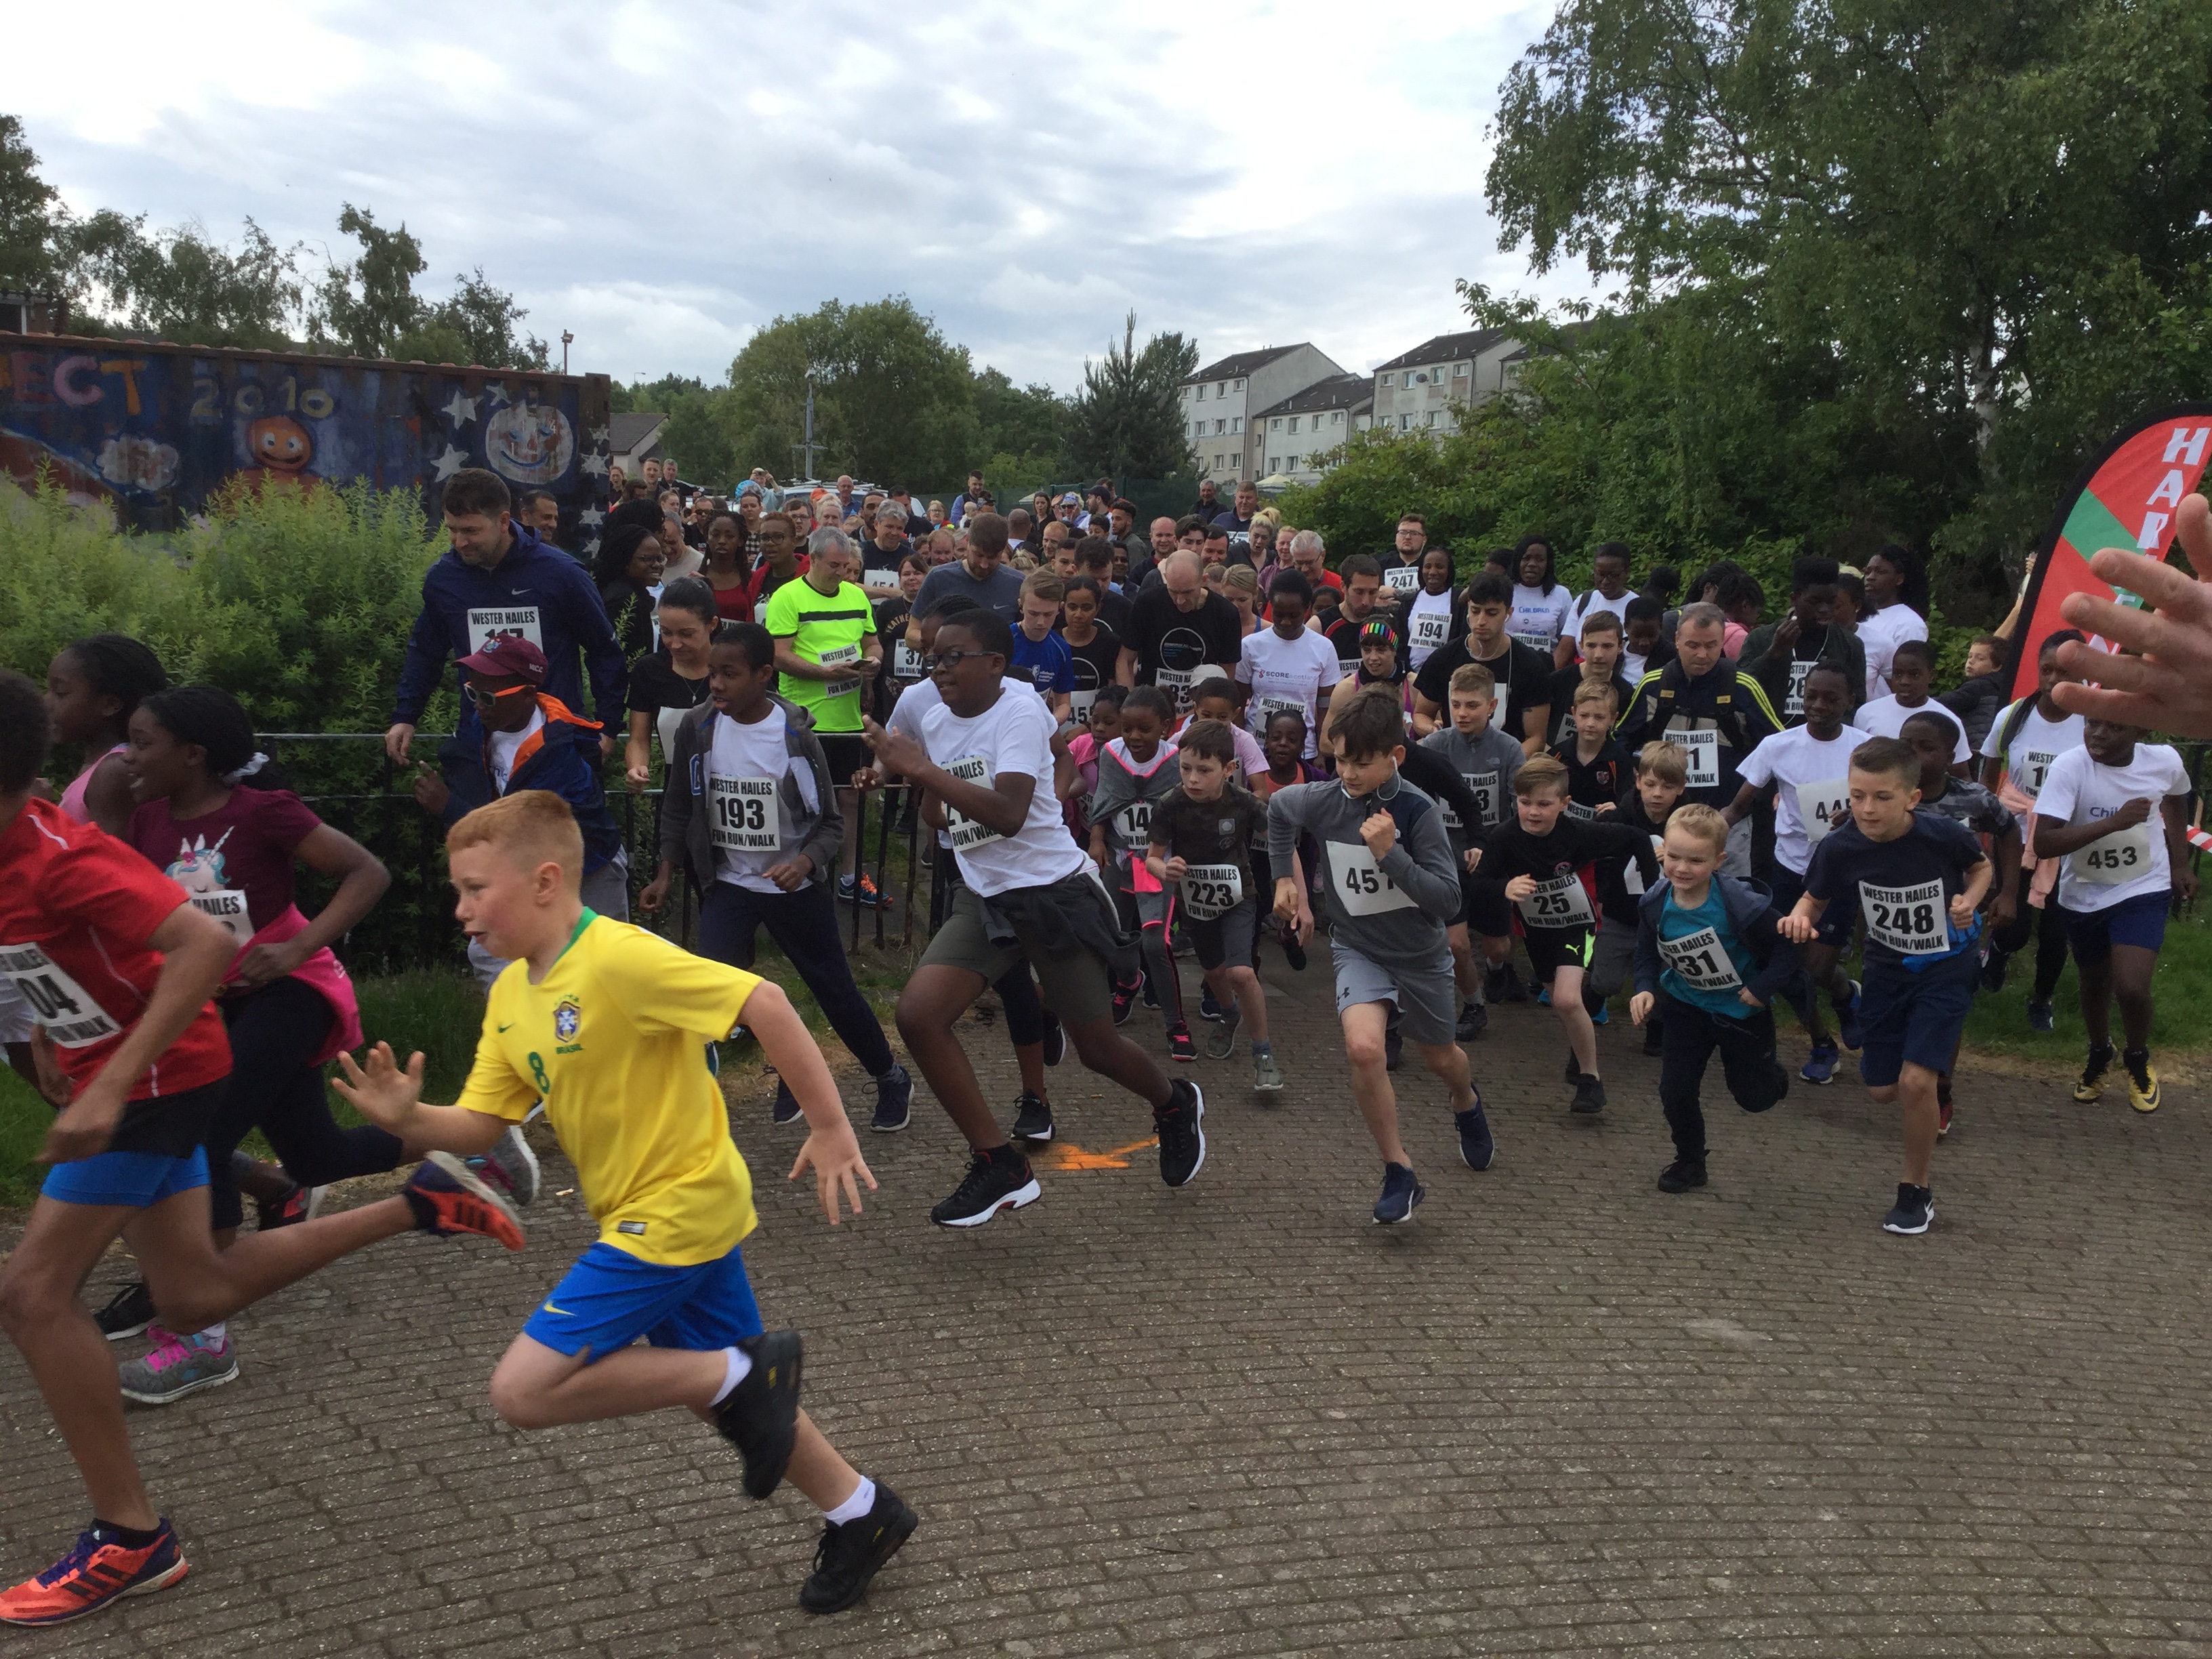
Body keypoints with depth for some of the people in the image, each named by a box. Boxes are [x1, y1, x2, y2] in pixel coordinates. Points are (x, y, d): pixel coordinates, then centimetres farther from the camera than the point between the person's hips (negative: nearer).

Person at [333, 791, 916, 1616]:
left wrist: (829, 1127, -24)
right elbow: (480, 1125, 7)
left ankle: (744, 1374, -3)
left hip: (678, 1209, -9)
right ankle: (861, 1514, 34)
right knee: (744, 1401, 18)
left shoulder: (619, 957, -23)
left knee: (524, 1389, -10)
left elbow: (764, 1003, -27)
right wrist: (409, 1118, -13)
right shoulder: (510, 994, 5)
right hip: (678, 1210, 9)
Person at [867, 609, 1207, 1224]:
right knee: (917, 1013, -15)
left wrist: (921, 769, -30)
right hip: (982, 898, 7)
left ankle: (1176, 1106, 41)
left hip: (1054, 890, -6)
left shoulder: (1018, 714, -16)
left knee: (1097, 1047, 5)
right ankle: (1000, 1167, -3)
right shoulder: (934, 720, 6)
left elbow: (1009, 813, -31)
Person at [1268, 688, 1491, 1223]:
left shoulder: (1419, 811, -22)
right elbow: (1277, 807, 9)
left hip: (1421, 955, 0)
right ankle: (1399, 1174, -9)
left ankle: (1466, 1103, 61)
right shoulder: (1321, 801, -15)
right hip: (1359, 949, 1)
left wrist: (1391, 853, -34)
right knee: (1364, 1048, -26)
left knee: (1439, 1057, 22)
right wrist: (1286, 879, 11)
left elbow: (1448, 902, -23)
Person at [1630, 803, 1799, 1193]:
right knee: (1674, 1091, -1)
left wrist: (1761, 988, -24)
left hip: (1742, 1010, -3)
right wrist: (1645, 989, -17)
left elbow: (1786, 948, -19)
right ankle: (1690, 1161, 24)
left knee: (1753, 1096, 14)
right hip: (1688, 1005, 3)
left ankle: (1773, 1076, 52)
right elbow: (1647, 954, -2)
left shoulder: (1742, 904, -32)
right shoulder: (1655, 904, -19)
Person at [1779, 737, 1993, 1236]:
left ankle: (1916, 1192, 7)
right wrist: (1800, 916, -28)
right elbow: (1815, 899, -5)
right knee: (1882, 1091, 10)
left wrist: (1969, 900, -22)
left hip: (1946, 968, -3)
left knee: (1916, 1081, -16)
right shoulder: (1841, 847, -21)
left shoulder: (1942, 836, -24)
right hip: (1887, 968, 3)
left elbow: (1982, 866, -2)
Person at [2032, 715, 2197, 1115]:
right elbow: (2043, 844, -33)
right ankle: (2099, 1055, 50)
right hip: (2085, 894, 0)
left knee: (2131, 987, -16)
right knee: (2094, 984, 18)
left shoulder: (2165, 761, -14)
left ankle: (2138, 1059, 16)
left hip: (2145, 890, 0)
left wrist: (2180, 864, 10)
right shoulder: (2068, 767, -25)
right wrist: (2114, 822, -40)